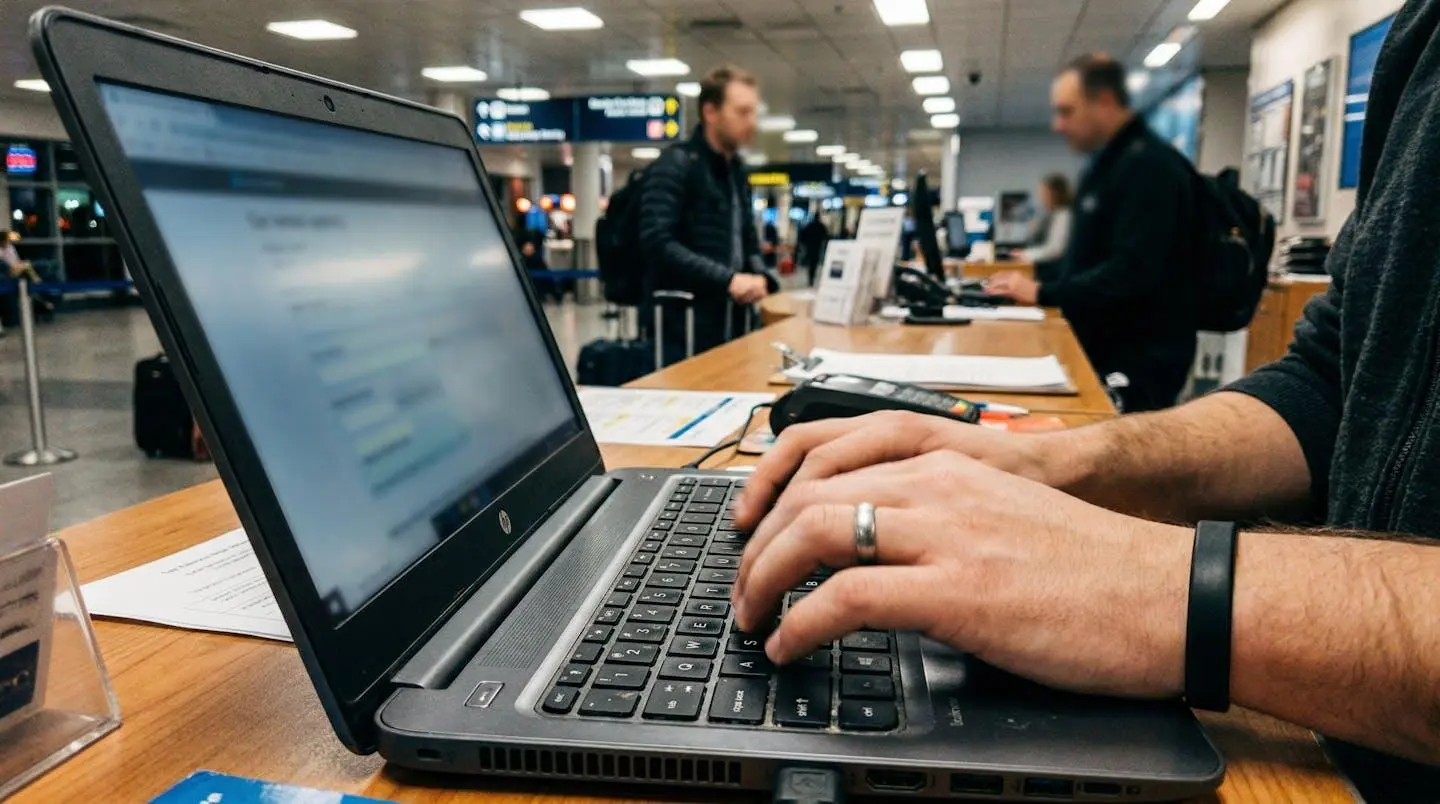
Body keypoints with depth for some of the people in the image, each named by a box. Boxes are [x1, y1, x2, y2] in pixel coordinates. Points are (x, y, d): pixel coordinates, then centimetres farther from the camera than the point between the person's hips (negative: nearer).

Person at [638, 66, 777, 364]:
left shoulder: (737, 170, 16)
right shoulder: (676, 164, -10)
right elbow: (657, 240, -21)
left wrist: (760, 278, 0)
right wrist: (727, 279, -24)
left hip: (730, 320, 8)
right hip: (684, 323, -8)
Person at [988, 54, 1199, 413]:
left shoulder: (1148, 166, -17)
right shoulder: (1106, 164, 16)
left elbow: (1133, 272, -27)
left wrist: (1044, 294, -21)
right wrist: (1032, 289, 6)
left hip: (1140, 359, -10)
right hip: (1106, 348, 10)